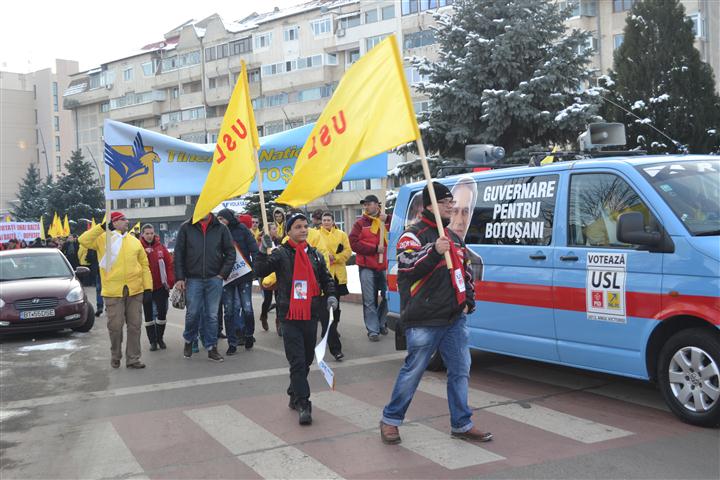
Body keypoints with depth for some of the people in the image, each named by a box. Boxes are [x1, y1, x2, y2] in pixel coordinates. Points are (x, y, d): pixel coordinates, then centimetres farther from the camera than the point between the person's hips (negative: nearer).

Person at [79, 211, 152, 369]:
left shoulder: (134, 241, 10)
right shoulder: (102, 239, 2)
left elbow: (144, 264, 10)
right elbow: (84, 240, -14)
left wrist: (148, 286, 2)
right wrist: (102, 227, -17)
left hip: (135, 291, 3)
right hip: (113, 291, -3)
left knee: (134, 325, 5)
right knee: (115, 326, 4)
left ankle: (133, 358, 13)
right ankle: (115, 356, 24)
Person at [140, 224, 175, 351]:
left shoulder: (161, 247, 2)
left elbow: (169, 264, 0)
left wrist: (170, 281, -5)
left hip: (160, 286, 1)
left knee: (162, 312, 1)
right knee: (148, 314, 6)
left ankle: (160, 338, 19)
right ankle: (152, 341, 15)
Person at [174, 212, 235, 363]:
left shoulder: (221, 228, 3)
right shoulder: (186, 228, 2)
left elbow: (230, 253, 5)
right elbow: (179, 254, 2)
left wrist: (223, 273, -3)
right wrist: (179, 277, -3)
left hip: (214, 279, 1)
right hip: (193, 279, 0)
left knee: (212, 315, 5)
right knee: (192, 313, 3)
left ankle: (211, 348, 14)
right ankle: (188, 341, 27)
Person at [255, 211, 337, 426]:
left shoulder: (315, 255, 11)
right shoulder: (281, 253, -2)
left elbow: (326, 278, 19)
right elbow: (260, 271, -13)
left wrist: (331, 295, 2)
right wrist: (263, 251, -26)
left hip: (311, 315, 5)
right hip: (289, 316, -5)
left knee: (307, 360, 14)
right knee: (297, 362, -8)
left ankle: (294, 395, 33)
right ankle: (303, 405, -5)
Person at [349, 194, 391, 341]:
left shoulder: (387, 220, 7)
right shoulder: (360, 223, 3)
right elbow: (354, 244, -6)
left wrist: (387, 220, -14)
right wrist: (375, 249, -11)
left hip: (385, 265, 1)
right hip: (367, 267, -1)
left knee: (387, 296, 6)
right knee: (369, 300, 0)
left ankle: (381, 323, 26)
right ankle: (373, 330, 5)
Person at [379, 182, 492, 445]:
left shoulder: (454, 238, 19)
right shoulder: (413, 235, -6)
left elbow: (466, 272, 26)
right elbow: (407, 267, -21)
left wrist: (468, 300, 15)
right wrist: (435, 252, -32)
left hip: (455, 319, 8)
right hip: (424, 321, -7)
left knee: (461, 370, 9)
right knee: (412, 372, 0)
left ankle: (462, 424, 21)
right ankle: (390, 419, 16)